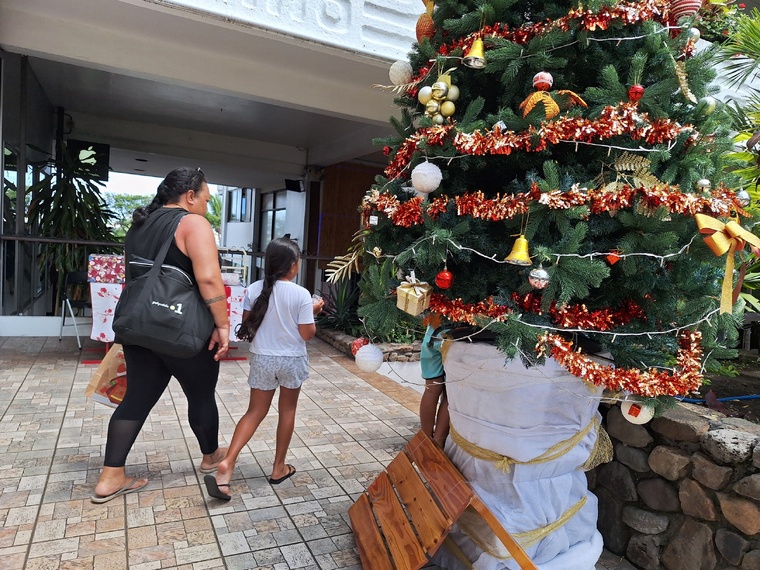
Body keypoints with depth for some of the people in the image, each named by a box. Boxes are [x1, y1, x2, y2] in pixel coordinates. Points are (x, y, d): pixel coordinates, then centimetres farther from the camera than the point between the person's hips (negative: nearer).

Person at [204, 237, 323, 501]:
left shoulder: (254, 290, -6)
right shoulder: (301, 294, -15)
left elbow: (246, 328, 1)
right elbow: (307, 334, -12)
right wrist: (313, 311, 3)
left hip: (262, 359, 3)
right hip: (292, 360, -2)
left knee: (255, 412, 13)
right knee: (287, 410, 15)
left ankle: (226, 463, -2)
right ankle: (279, 467, 26)